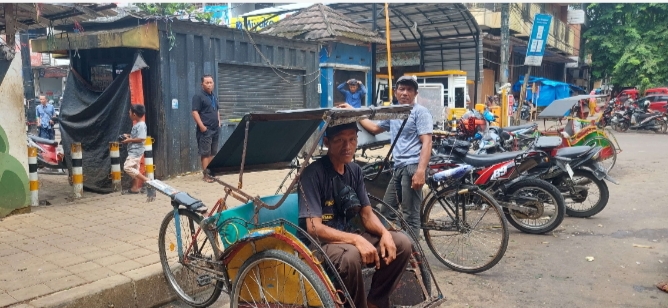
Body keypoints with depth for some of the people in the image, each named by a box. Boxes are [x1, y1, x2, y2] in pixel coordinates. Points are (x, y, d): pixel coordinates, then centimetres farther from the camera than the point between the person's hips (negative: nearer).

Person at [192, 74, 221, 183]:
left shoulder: (214, 97, 18)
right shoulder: (198, 96, -7)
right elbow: (195, 112, -14)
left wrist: (219, 122, 13)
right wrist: (202, 126, -20)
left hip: (215, 129, 8)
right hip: (205, 129, -8)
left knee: (213, 153, 11)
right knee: (205, 153, -6)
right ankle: (206, 175, -3)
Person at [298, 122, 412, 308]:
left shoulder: (355, 170, 4)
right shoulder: (313, 173, -18)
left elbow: (367, 214, 7)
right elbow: (313, 228, -24)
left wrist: (384, 233, -14)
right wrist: (356, 239, -33)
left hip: (348, 239, 7)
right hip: (318, 245, -7)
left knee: (402, 243, -7)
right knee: (350, 255, -37)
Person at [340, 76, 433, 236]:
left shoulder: (420, 112, -2)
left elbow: (427, 142, -12)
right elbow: (375, 128, 34)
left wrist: (421, 170, -23)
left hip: (412, 167, -8)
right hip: (398, 167, 8)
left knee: (410, 216, -7)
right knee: (387, 211, 13)